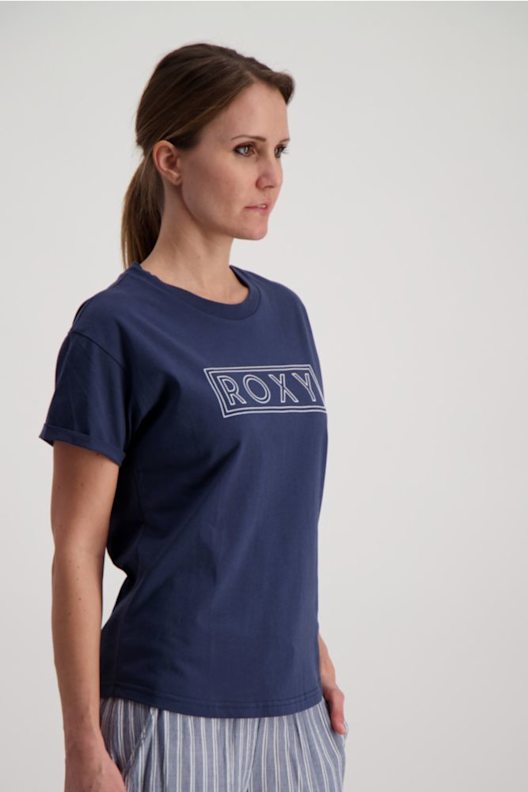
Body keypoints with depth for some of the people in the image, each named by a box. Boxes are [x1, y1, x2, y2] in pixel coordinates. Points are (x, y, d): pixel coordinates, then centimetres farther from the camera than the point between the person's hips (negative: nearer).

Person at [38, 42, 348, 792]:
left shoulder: (286, 314, 9)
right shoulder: (115, 329, -10)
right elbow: (77, 552, -10)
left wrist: (313, 653, 13)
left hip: (291, 705, 6)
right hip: (173, 712, -6)